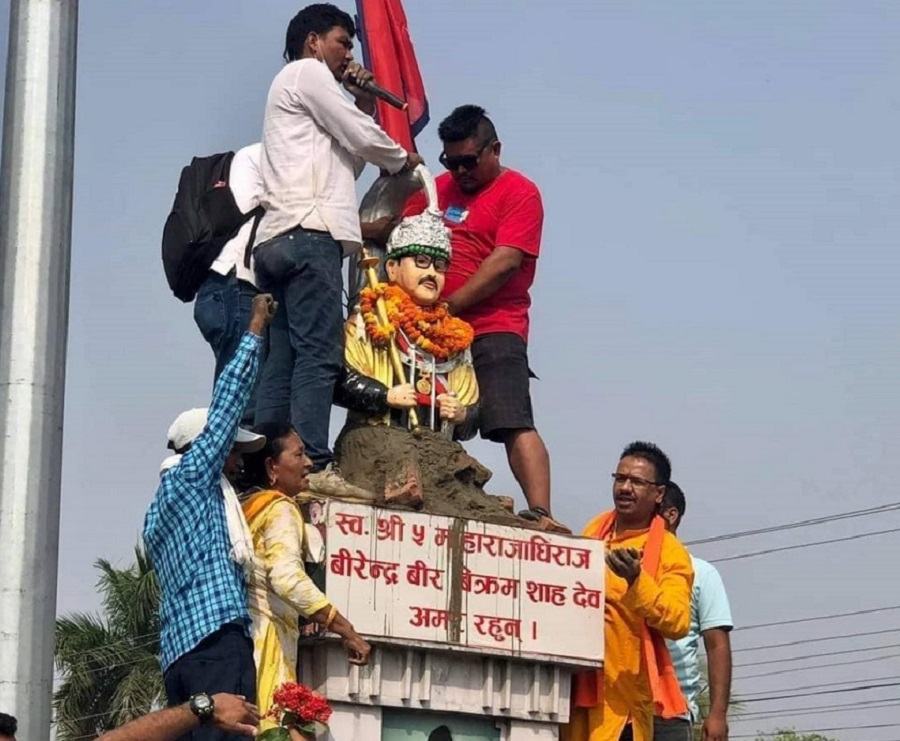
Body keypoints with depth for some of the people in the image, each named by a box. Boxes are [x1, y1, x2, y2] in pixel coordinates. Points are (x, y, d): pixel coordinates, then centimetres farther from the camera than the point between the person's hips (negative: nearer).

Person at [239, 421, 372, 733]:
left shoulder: (244, 507, 21)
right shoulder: (280, 509, -4)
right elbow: (287, 578, -20)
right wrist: (347, 631, -20)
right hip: (265, 639, -8)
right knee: (270, 729, -14)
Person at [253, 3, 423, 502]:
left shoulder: (294, 87, 33)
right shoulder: (307, 72, 5)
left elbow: (349, 155, 30)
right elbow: (361, 139, -1)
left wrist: (364, 101, 21)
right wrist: (404, 158, 17)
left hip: (276, 238, 10)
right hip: (308, 231, -10)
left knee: (281, 361, 2)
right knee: (318, 354, -16)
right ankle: (313, 466, -24)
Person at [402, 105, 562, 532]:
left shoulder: (519, 193, -3)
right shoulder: (440, 188, 19)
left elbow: (504, 262, -13)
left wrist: (448, 306, -16)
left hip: (493, 331, -7)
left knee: (515, 425, -17)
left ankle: (540, 512, -25)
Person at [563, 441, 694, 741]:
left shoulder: (671, 553, -6)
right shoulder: (594, 528, 13)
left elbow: (677, 622, -20)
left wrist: (635, 580, -30)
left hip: (623, 686, -6)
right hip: (574, 678, 6)